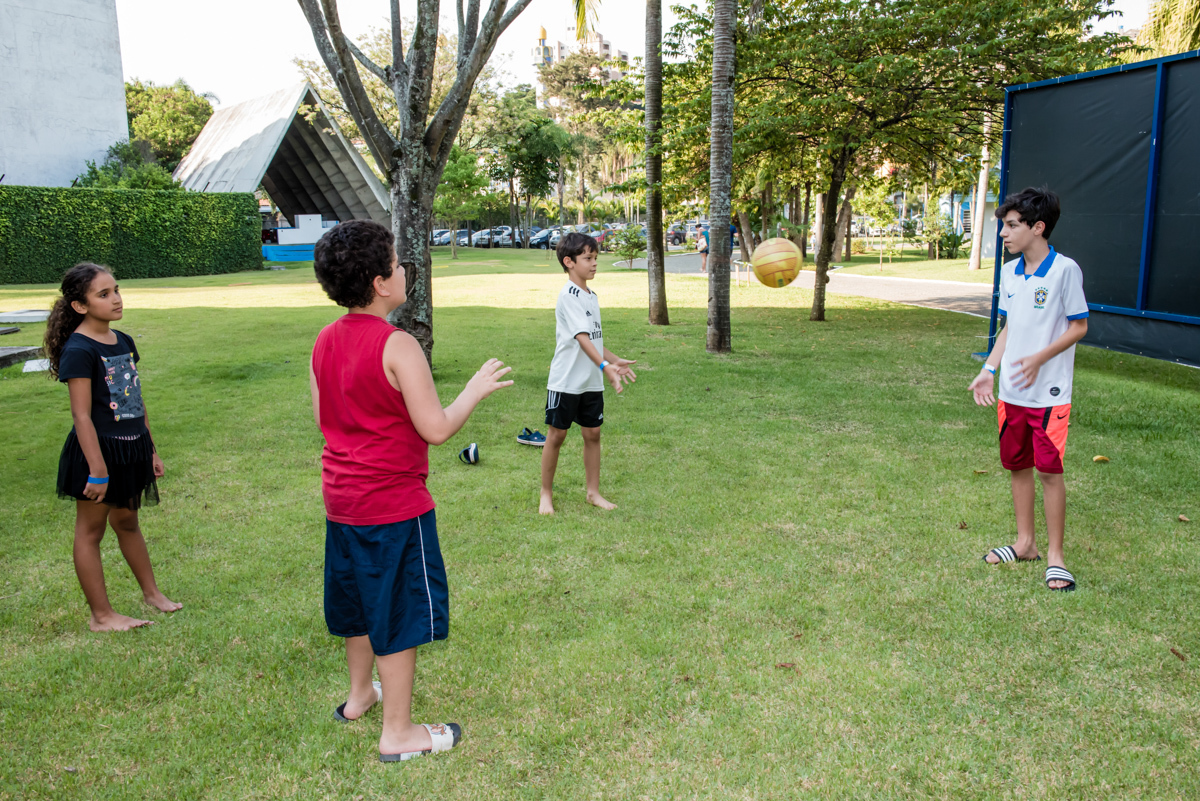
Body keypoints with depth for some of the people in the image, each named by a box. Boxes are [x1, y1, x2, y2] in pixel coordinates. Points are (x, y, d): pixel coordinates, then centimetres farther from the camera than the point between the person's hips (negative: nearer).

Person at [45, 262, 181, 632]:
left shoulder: (123, 342, 6)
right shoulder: (78, 350, -17)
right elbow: (81, 415, -19)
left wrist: (151, 450, 16)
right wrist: (98, 470, -21)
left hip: (131, 447, 7)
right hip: (97, 450, -7)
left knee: (127, 521, 23)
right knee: (90, 529, 8)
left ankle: (151, 592, 36)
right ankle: (101, 615, 18)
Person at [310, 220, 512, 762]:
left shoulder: (326, 341, 2)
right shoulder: (397, 346, -22)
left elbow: (323, 418, 11)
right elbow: (437, 429, -23)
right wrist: (476, 389, -8)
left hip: (342, 499, 8)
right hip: (393, 502, -8)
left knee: (361, 600, 25)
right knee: (399, 615, 6)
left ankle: (360, 693, 45)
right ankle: (398, 733, 19)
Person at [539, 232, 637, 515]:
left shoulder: (591, 296, 11)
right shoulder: (568, 296, -16)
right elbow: (582, 337, -27)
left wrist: (616, 360, 18)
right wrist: (605, 366, -36)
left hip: (592, 382, 8)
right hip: (566, 381, -8)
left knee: (593, 433, 11)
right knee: (556, 434, 4)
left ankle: (593, 492, 23)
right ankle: (546, 494, 17)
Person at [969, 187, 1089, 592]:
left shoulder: (1064, 270, -11)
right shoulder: (1009, 272, 8)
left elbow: (1079, 327, -8)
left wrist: (1038, 359, -19)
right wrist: (988, 369, 8)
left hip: (1049, 392, -6)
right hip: (1011, 391, 6)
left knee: (1049, 470, -2)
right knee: (1017, 465, 13)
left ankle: (1055, 554, 12)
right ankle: (1025, 543, 28)